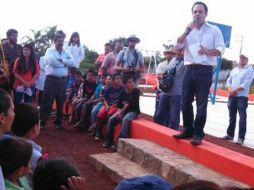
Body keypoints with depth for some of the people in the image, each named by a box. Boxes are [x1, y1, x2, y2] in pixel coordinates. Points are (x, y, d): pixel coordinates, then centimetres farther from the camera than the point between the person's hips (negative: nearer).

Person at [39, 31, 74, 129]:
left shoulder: (66, 53, 13)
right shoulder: (50, 50, 1)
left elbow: (72, 63, -4)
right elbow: (51, 62, -18)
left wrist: (61, 60, -12)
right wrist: (64, 63, -6)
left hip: (63, 80, 4)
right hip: (51, 79, -4)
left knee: (61, 102, 10)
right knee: (47, 101, 0)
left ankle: (58, 122, 22)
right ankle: (42, 121, 8)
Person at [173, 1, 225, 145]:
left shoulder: (214, 30, 6)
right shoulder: (188, 30, 17)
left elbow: (221, 49, -2)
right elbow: (178, 46, 5)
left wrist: (208, 51, -21)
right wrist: (187, 31, -5)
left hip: (205, 71, -4)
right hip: (189, 70, 4)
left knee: (201, 104, -5)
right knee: (186, 102, 4)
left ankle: (198, 134, -1)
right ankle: (188, 131, 15)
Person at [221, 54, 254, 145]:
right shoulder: (234, 69, 16)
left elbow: (246, 84, -13)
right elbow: (229, 80, 14)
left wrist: (235, 90, -14)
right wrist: (230, 90, -5)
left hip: (242, 96, -6)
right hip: (232, 96, 6)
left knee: (242, 117, -8)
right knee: (232, 116, 12)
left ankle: (241, 138, -6)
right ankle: (230, 135, 21)